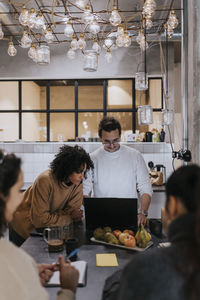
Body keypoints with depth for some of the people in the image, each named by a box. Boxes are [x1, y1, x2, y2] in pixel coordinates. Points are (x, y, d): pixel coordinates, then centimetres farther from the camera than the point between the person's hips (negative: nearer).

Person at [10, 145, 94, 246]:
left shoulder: (78, 182, -17)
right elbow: (40, 219, -32)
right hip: (24, 228, -4)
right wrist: (69, 218, -28)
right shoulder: (45, 181, -33)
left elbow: (73, 210, -16)